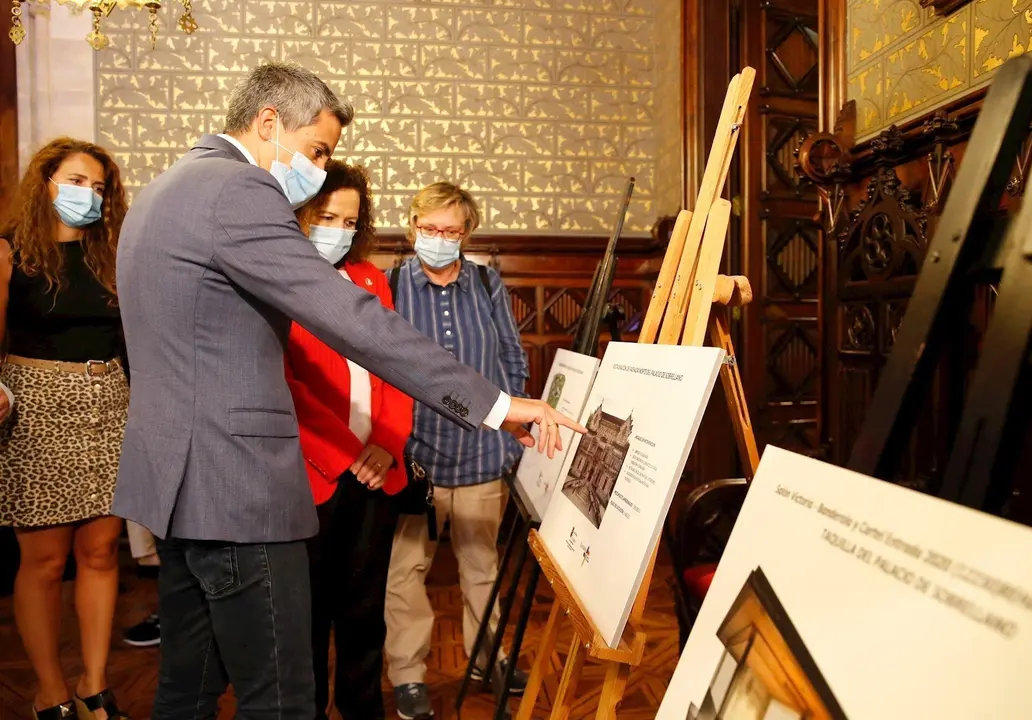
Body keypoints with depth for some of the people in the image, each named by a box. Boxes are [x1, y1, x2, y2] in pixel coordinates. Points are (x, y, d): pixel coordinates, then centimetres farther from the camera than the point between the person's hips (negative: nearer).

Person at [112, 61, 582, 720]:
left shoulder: (164, 190, 17)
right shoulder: (239, 191, -16)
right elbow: (356, 322, -25)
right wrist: (494, 405, -23)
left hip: (175, 476, 11)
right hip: (235, 488, -11)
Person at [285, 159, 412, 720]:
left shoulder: (370, 279, 13)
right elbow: (281, 386, -12)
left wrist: (389, 444, -4)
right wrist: (345, 454, -16)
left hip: (375, 473, 5)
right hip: (313, 475, -5)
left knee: (366, 603, 15)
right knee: (312, 606, 9)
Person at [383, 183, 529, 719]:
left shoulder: (489, 285, 3)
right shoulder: (389, 287, -4)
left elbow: (514, 365, 8)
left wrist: (511, 440, 5)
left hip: (480, 455, 3)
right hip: (414, 455, -2)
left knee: (482, 563, 17)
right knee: (406, 567, 6)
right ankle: (407, 675, 24)